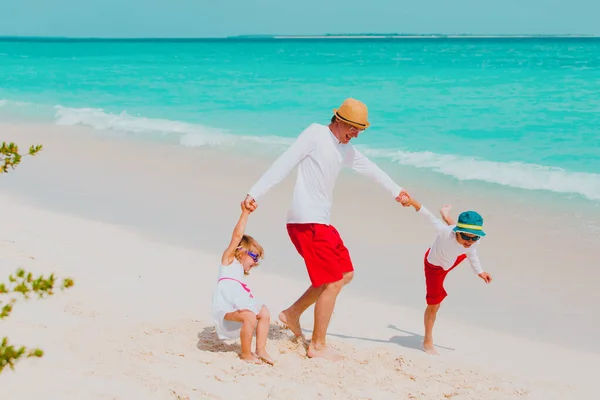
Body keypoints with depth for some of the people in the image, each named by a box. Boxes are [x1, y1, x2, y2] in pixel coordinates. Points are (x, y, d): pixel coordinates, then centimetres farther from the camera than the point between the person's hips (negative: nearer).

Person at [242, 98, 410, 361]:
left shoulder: (345, 150, 17)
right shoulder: (315, 134, -8)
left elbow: (369, 169, 32)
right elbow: (283, 164, -15)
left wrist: (396, 191, 39)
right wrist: (254, 193, -22)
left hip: (322, 222, 10)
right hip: (307, 221, -10)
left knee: (345, 274, 15)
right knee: (333, 282, -7)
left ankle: (293, 314, 22)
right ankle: (318, 346, 3)